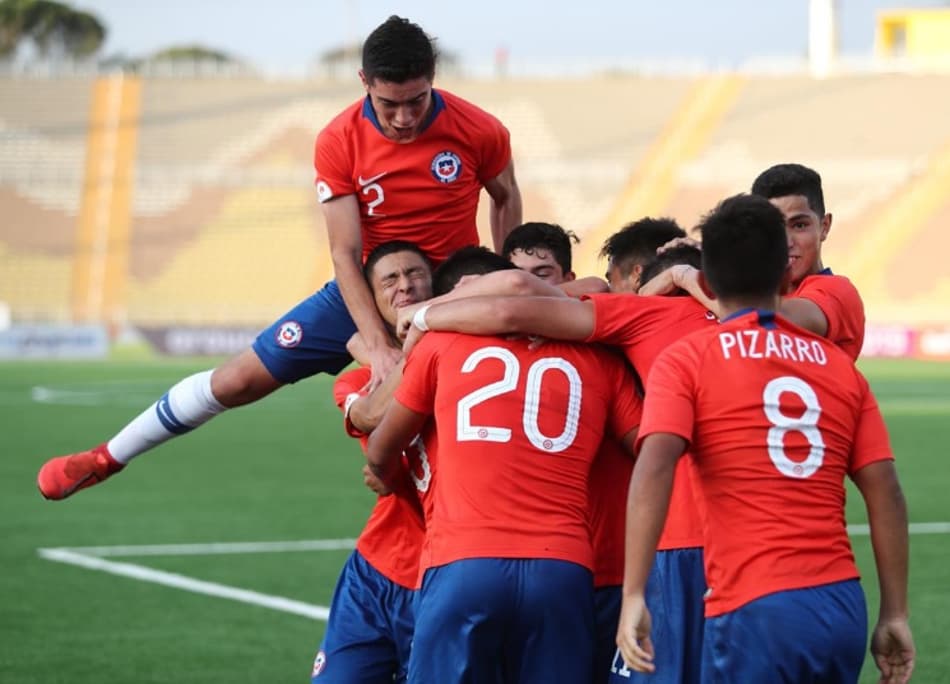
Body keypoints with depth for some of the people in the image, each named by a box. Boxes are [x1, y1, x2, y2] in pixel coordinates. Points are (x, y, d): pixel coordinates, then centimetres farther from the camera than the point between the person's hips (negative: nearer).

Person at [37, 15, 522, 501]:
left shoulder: (479, 131, -18)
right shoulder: (338, 143, -19)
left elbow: (506, 198, 4)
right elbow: (345, 254, -19)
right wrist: (377, 345, -29)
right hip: (366, 294, 0)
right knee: (241, 378, -1)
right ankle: (108, 458, 13)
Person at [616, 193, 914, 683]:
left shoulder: (686, 361, 2)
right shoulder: (839, 364, 13)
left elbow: (654, 468, -14)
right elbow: (885, 493, 9)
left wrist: (634, 596, -16)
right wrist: (895, 614, 12)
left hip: (755, 609, -5)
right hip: (843, 607, 5)